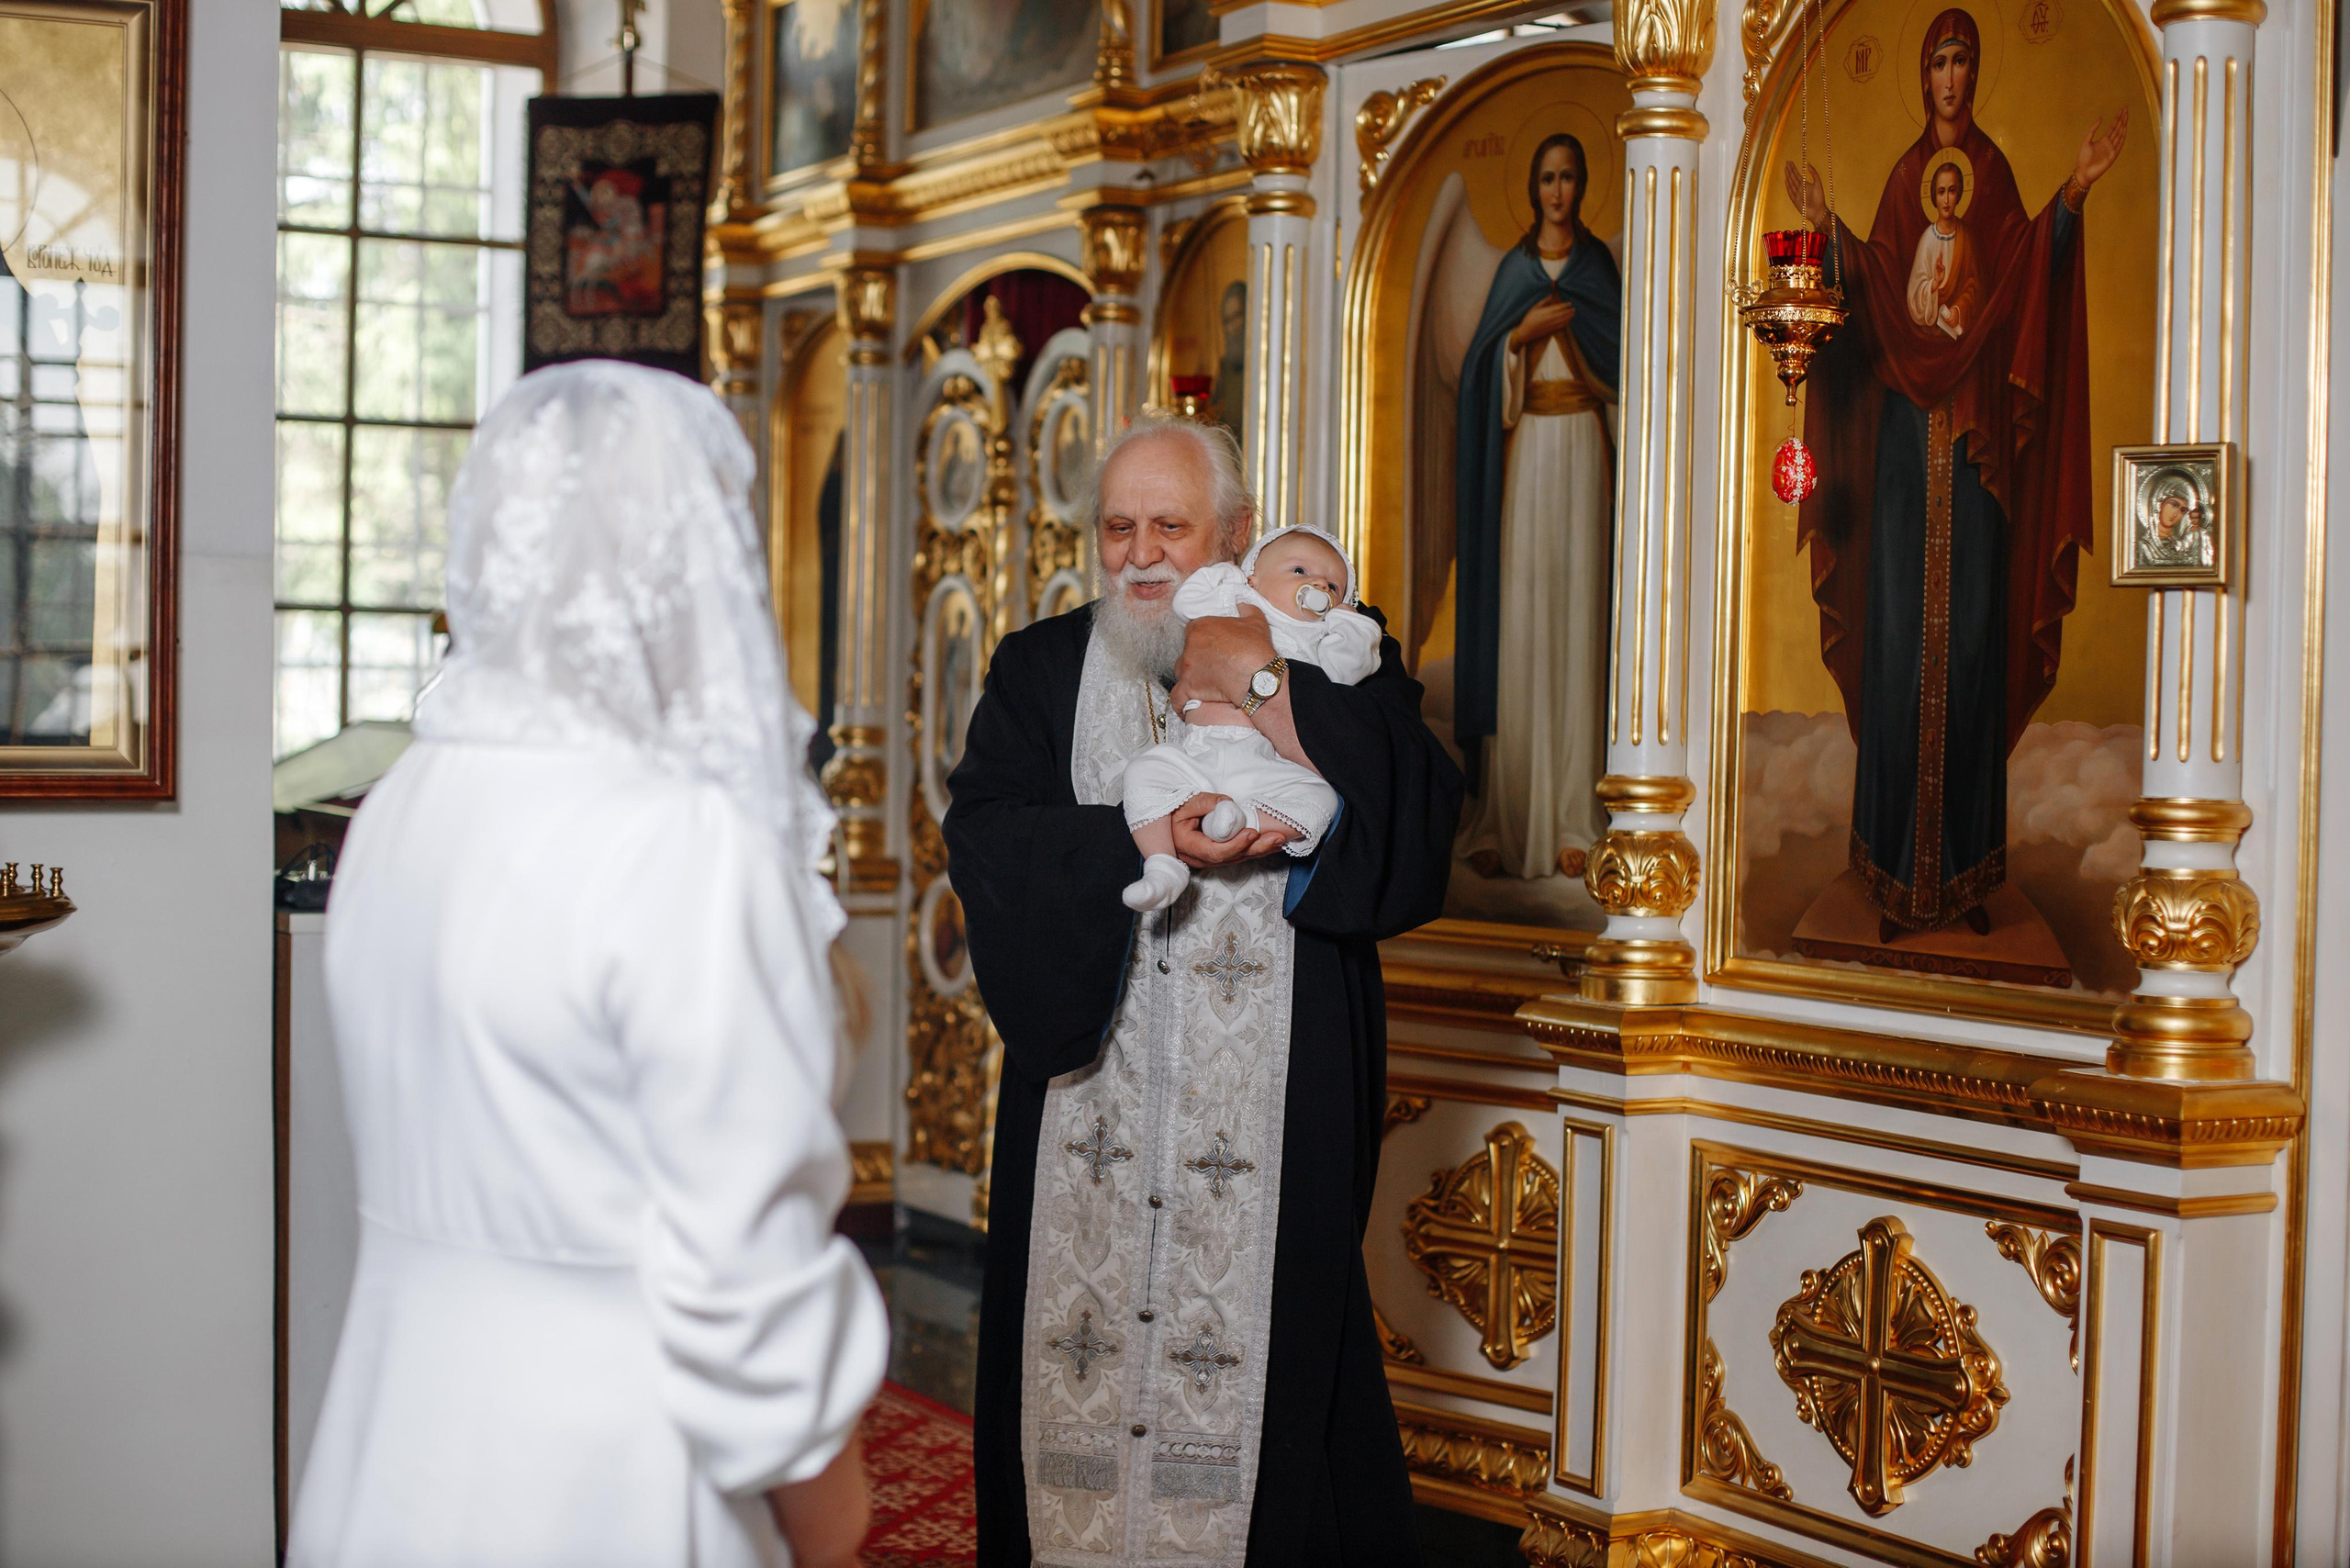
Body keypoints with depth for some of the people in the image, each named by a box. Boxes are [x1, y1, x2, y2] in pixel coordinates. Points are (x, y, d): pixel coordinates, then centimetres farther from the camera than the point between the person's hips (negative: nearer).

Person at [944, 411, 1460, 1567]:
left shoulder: (1331, 663, 5)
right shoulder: (1039, 671, 10)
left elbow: (1420, 814, -12)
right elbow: (984, 833, -6)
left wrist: (1266, 683, -14)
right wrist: (1150, 842, -19)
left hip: (1267, 1114, -2)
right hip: (1087, 1103, 2)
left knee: (1258, 1364, -1)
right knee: (1082, 1347, 4)